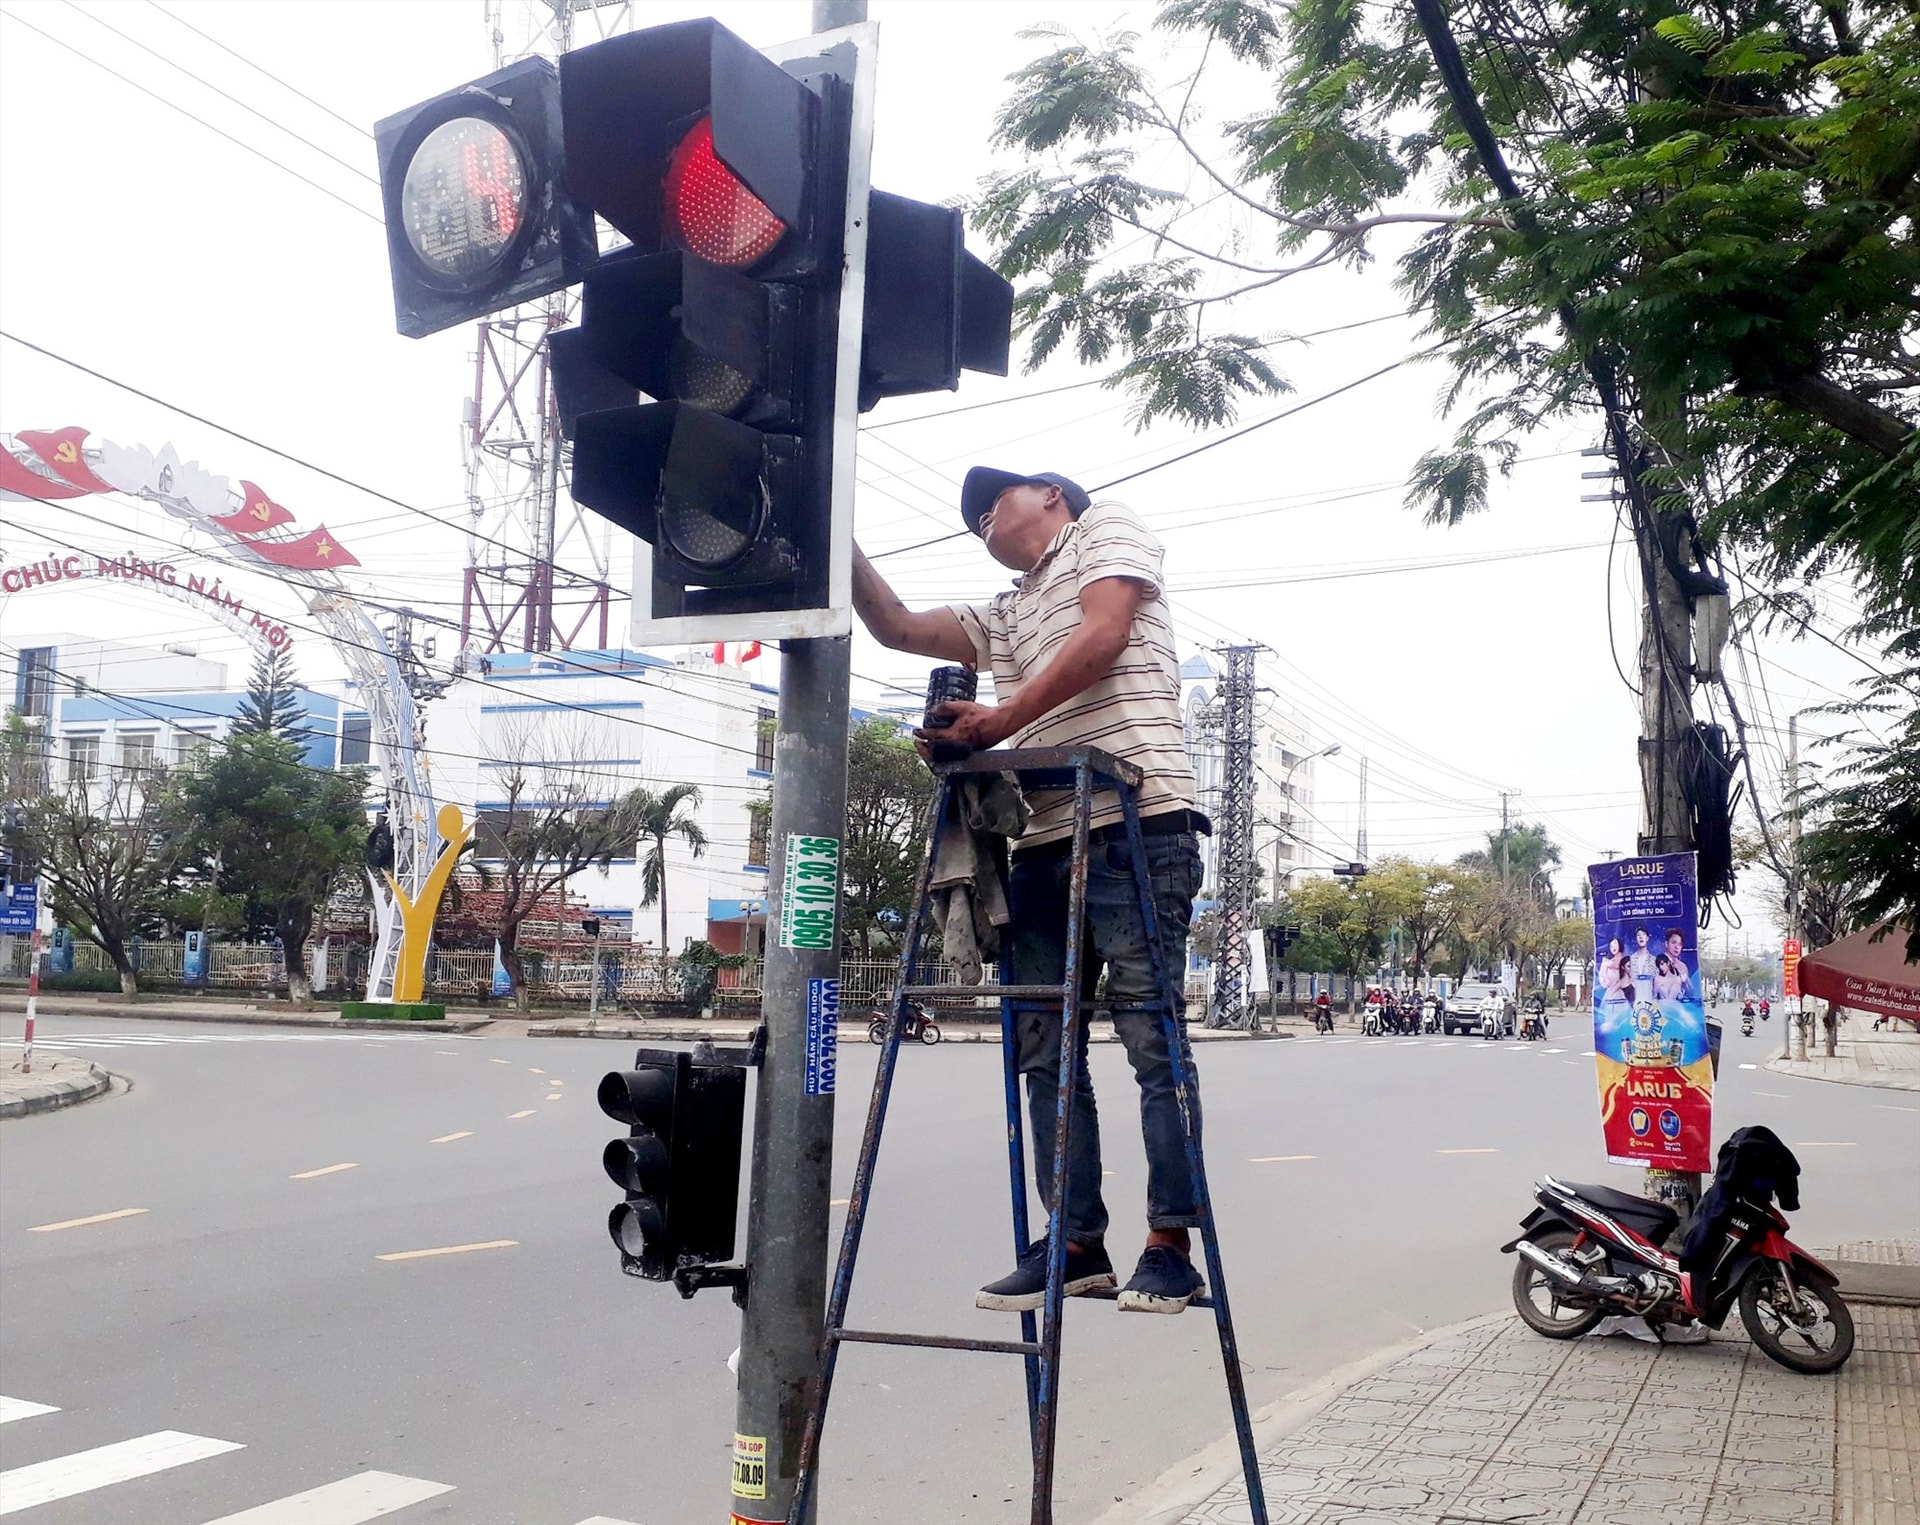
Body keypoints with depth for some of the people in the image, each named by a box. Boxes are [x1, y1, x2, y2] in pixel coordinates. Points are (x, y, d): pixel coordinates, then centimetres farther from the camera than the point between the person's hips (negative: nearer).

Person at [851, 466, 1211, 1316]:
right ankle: (1078, 1243, 9)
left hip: (1133, 824, -8)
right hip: (1041, 840, 8)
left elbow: (1103, 635, -6)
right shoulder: (1005, 614, 31)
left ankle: (1171, 1246, -5)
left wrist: (1002, 720, -12)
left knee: (1151, 1036, -8)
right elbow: (898, 629, 25)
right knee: (1045, 1052, 4)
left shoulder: (1108, 529, 11)